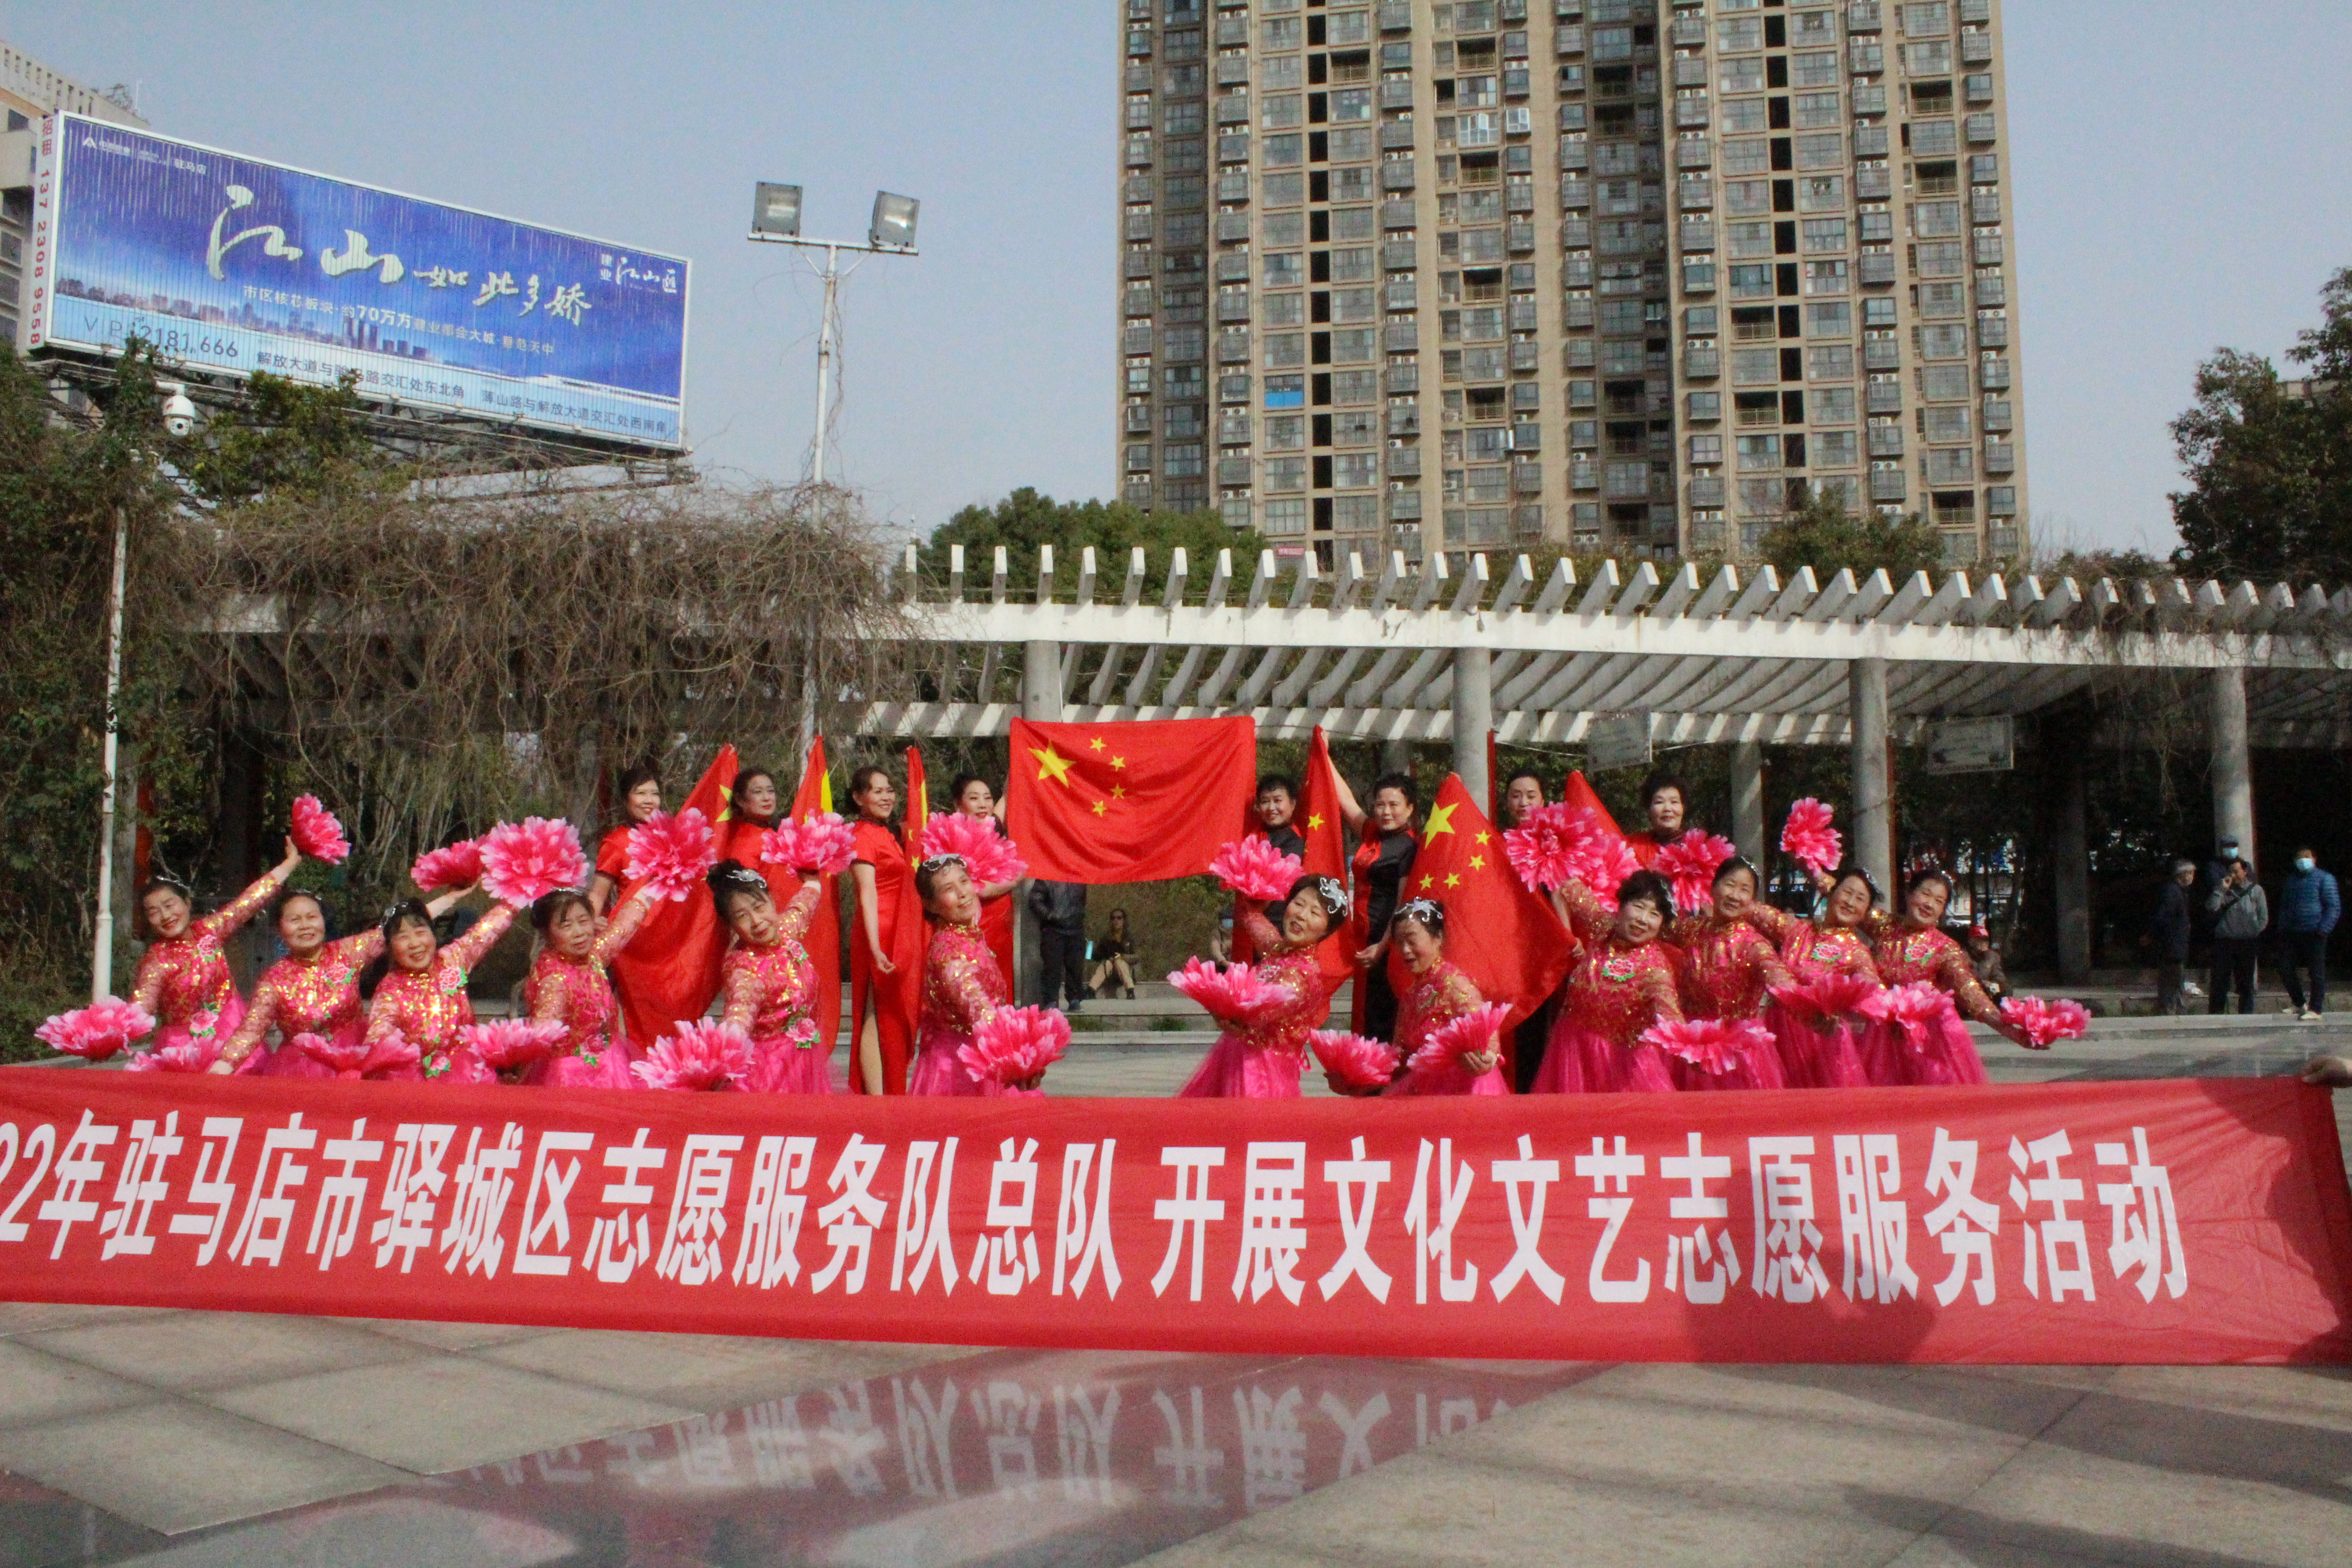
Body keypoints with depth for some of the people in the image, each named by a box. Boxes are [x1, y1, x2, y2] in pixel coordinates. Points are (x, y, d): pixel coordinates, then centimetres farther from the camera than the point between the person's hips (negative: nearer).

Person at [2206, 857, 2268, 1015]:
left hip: (2247, 943, 0)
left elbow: (2263, 918, 7)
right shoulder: (2224, 891, 10)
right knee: (2220, 982, -1)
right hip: (2224, 941, 0)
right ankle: (2215, 1013, 4)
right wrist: (2222, 889, -7)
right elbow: (2211, 907, -6)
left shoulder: (2256, 890, 7)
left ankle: (2246, 1013, 14)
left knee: (2246, 983, 7)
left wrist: (2254, 932, -2)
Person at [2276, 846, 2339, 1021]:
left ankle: (2315, 1009, 5)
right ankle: (2299, 1003, 20)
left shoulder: (2325, 878, 0)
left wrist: (2324, 929, -15)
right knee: (2286, 968, 5)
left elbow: (2334, 907, -5)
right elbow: (2284, 906, 24)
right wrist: (2282, 928, 12)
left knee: (2317, 972, -1)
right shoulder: (2289, 880, 18)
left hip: (2314, 934, -6)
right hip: (2291, 934, 6)